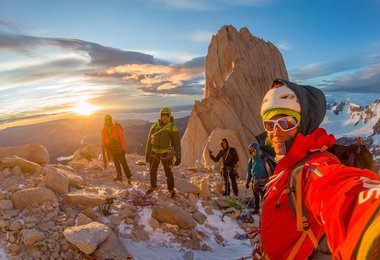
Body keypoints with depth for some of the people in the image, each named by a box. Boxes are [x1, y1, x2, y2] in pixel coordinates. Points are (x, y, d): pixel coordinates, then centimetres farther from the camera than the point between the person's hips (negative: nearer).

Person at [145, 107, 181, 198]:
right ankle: (153, 186, 40)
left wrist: (178, 158, -11)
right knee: (152, 171, 16)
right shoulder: (155, 126, -4)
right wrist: (147, 154, 3)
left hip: (166, 154, -4)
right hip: (154, 152, 4)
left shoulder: (172, 128, -13)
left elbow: (177, 143, -10)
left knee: (168, 172, -5)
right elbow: (149, 140, 3)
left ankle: (171, 190, 17)